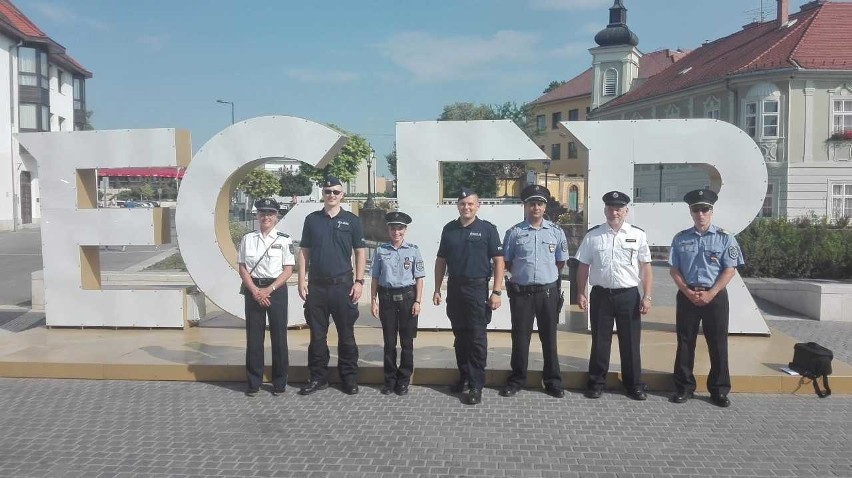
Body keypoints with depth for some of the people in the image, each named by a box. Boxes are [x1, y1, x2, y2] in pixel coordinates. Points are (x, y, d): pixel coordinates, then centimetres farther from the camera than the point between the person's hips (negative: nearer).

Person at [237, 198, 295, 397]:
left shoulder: (284, 240, -1)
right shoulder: (247, 239, 5)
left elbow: (288, 270, -3)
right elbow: (242, 268, 3)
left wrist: (268, 290, -12)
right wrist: (255, 291, -9)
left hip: (277, 290, -1)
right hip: (253, 290, 2)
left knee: (279, 335, 3)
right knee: (253, 336, 6)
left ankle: (279, 382, 15)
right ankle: (253, 382, 17)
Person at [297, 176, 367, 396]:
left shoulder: (352, 220, 2)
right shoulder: (312, 219, 7)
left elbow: (360, 252, 3)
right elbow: (304, 251, 8)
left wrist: (359, 281, -4)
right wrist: (302, 280, 0)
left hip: (343, 284, -2)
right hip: (316, 285, 2)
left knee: (346, 334, 5)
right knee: (317, 334, 8)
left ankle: (349, 377, 15)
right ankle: (318, 377, 18)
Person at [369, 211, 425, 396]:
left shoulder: (413, 250, -1)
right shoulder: (381, 250, 2)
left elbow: (419, 278, 1)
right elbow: (375, 277, 6)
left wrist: (417, 301, -5)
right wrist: (373, 300, 2)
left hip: (407, 297, -1)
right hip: (386, 297, 1)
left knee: (406, 341, 6)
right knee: (389, 341, 8)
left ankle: (404, 380, 18)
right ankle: (389, 380, 19)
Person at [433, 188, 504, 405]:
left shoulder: (487, 229, -3)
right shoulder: (449, 229, 8)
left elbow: (498, 261, -4)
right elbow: (441, 261, 13)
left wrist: (496, 292, -10)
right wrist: (437, 289, 9)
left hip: (477, 288, -4)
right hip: (454, 288, 4)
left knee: (477, 338, -3)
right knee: (460, 336, 12)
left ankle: (476, 385, 2)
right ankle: (464, 377, 25)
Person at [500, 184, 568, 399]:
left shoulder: (556, 232, 3)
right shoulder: (514, 232, 0)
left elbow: (561, 262, 12)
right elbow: (506, 262, 6)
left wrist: (545, 275, 12)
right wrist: (524, 274, 7)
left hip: (548, 291, 1)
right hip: (521, 292, -1)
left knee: (549, 337, 9)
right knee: (520, 337, 7)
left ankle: (553, 381, 20)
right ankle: (516, 381, 18)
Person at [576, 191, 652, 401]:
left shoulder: (637, 235, 1)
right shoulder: (593, 235, 2)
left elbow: (646, 268, 2)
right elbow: (583, 266, 5)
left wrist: (646, 296, -3)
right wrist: (580, 293, 0)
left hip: (629, 295, 0)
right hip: (601, 294, 0)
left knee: (630, 342, 8)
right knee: (600, 341, 9)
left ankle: (634, 384, 23)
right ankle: (596, 383, 22)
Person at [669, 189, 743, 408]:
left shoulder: (724, 237, -1)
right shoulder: (680, 238, 3)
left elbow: (730, 269, -4)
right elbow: (674, 269, 4)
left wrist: (710, 294, -13)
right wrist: (688, 292, -10)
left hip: (715, 296, -1)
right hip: (687, 295, 1)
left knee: (718, 343, 4)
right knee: (685, 342, 6)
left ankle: (719, 390, 16)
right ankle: (684, 387, 17)